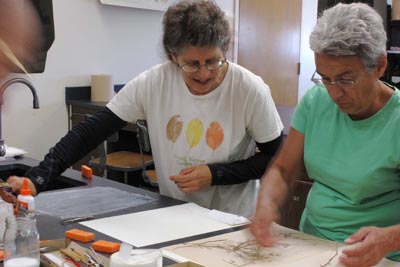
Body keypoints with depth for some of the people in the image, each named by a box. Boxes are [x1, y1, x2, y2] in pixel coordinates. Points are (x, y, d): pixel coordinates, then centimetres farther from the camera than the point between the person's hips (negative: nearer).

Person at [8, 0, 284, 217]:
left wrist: (214, 174, -16)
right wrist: (37, 178, -19)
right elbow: (92, 131, -9)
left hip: (234, 221, -1)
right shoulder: (153, 83, -12)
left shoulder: (250, 90, -17)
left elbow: (278, 158, -6)